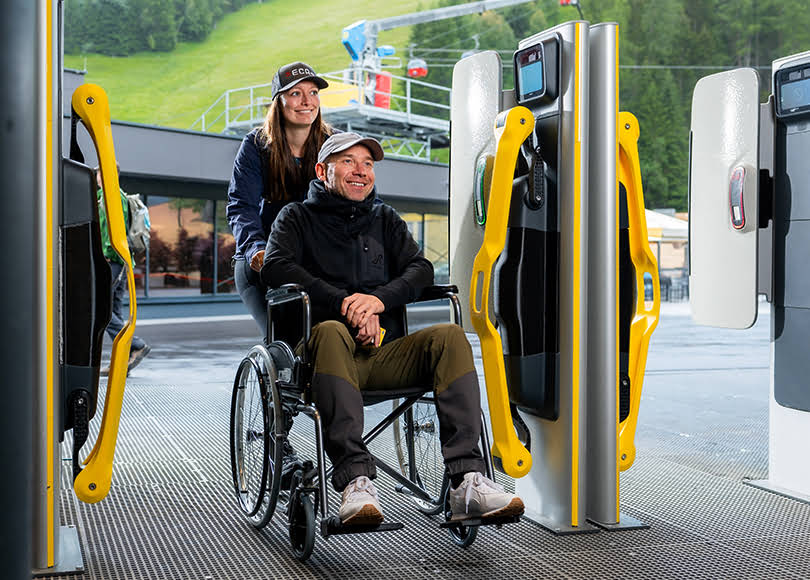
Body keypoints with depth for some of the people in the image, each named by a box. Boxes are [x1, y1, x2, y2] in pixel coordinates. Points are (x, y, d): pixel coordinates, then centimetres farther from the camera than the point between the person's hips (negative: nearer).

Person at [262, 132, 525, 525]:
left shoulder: (385, 220, 25)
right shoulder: (298, 217, 15)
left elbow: (420, 268, 10)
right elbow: (276, 267, -5)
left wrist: (380, 298, -12)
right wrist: (345, 302, -16)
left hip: (383, 352, 4)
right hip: (327, 353, -3)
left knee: (449, 336, -24)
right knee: (331, 331, -38)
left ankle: (467, 481, -34)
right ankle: (355, 481, -46)